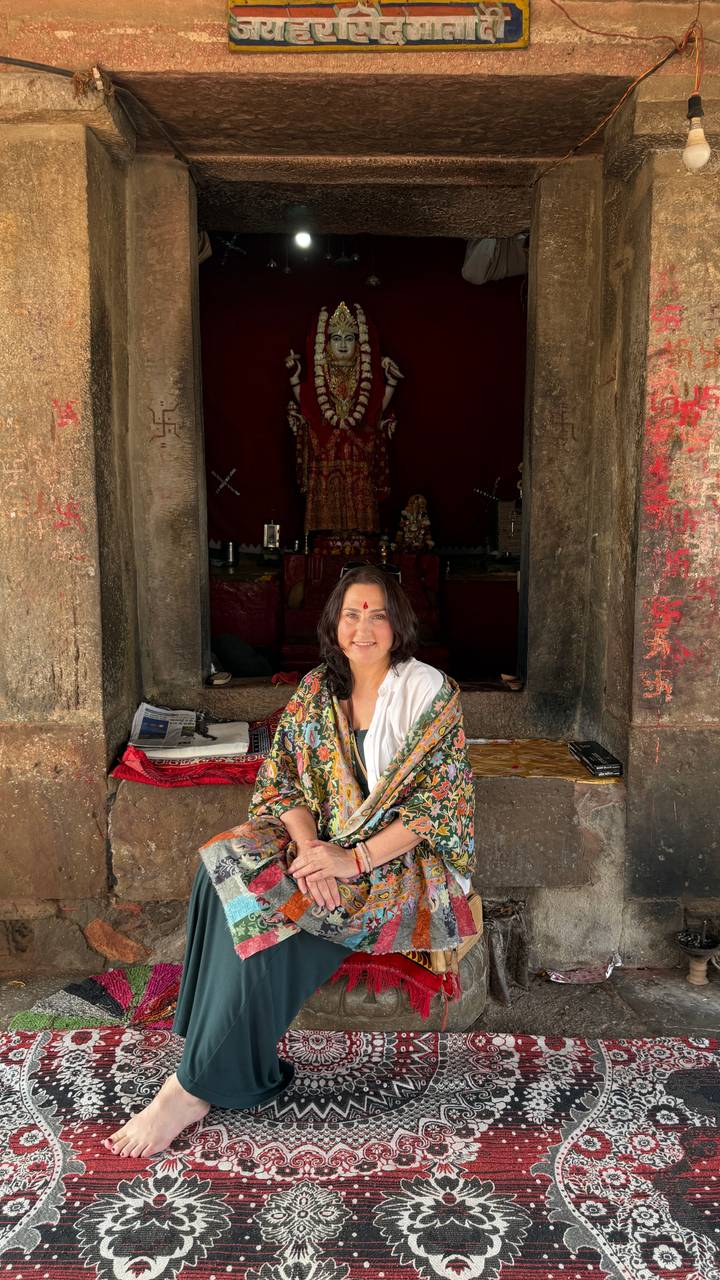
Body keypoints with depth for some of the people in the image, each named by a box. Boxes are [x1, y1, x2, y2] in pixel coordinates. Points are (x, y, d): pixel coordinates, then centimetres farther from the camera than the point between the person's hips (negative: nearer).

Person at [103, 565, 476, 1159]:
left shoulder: (430, 692, -9)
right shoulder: (318, 688, 6)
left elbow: (438, 801, -14)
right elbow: (283, 778, 3)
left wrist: (355, 859, -22)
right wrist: (309, 846, -17)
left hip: (403, 859, -5)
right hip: (326, 845, 5)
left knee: (274, 912, -26)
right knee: (231, 867, -22)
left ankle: (198, 1086, -16)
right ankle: (224, 1045, -16)